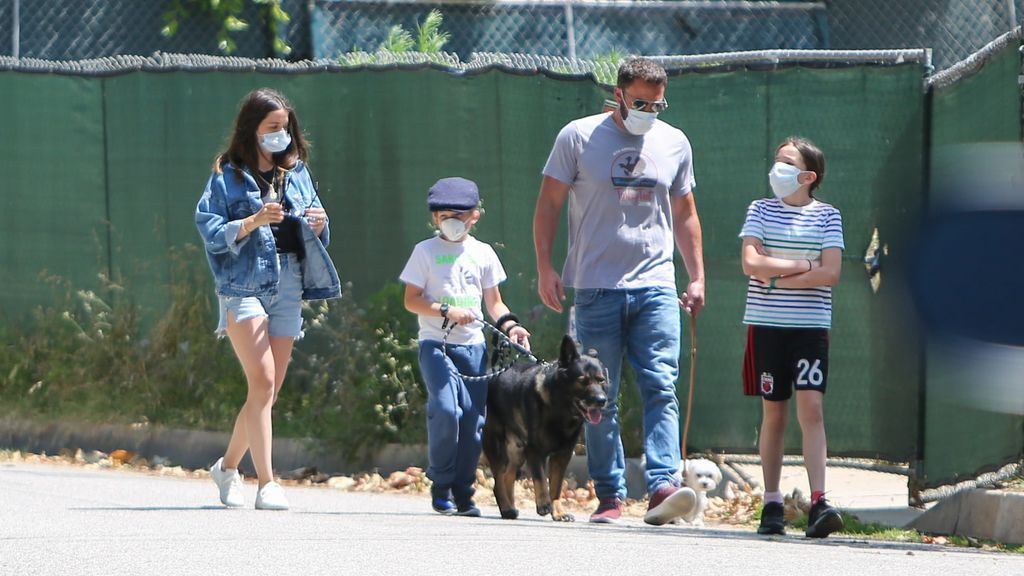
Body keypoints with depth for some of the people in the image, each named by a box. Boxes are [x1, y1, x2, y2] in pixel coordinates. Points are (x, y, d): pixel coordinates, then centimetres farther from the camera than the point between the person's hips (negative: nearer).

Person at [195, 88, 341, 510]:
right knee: (262, 381, -16)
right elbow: (210, 231, -7)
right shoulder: (228, 176, 0)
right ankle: (266, 483, -17)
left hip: (288, 287, 5)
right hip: (243, 285, -5)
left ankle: (228, 466, 27)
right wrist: (252, 222, -20)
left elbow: (313, 237, 17)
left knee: (269, 389, 8)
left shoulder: (297, 172, 14)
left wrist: (319, 224, -5)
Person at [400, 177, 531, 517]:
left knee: (473, 418, 0)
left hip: (474, 345, 4)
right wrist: (447, 311, -16)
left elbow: (493, 301, 17)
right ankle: (440, 484, -8)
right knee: (445, 407, -21)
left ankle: (463, 492, 9)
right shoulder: (426, 252, 2)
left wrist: (509, 325, -1)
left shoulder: (483, 254, 12)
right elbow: (412, 300, -2)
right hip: (436, 344, -4)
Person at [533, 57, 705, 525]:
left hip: (656, 286, 2)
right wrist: (544, 267, -3)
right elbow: (549, 204, 5)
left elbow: (684, 215, 21)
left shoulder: (674, 144, 13)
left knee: (661, 388, -12)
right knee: (600, 399, 0)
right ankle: (609, 495, 5)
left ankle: (663, 484, -21)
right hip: (597, 288, -2)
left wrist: (697, 276, 15)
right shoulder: (578, 138, 3)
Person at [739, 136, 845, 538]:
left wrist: (777, 277, -10)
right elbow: (751, 263, -6)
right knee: (774, 412, 4)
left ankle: (819, 504, -17)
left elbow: (830, 274, -6)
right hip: (767, 324, 1)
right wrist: (803, 267, -8)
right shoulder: (760, 210, 7)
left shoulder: (826, 216, 4)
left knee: (811, 407, -12)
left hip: (810, 327, -1)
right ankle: (771, 505, 10)